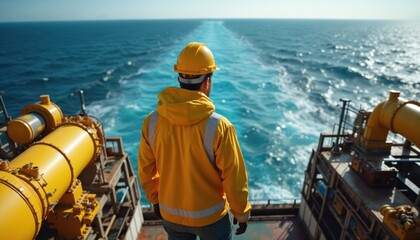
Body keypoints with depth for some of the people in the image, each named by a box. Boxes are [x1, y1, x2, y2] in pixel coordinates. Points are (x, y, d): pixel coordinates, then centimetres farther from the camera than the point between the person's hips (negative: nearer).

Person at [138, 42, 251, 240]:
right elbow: (234, 179, -18)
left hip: (170, 214, 4)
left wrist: (155, 200, 14)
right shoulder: (219, 127, -29)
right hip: (210, 216, -3)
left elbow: (146, 170, -4)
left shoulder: (152, 122, -16)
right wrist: (242, 213, 0)